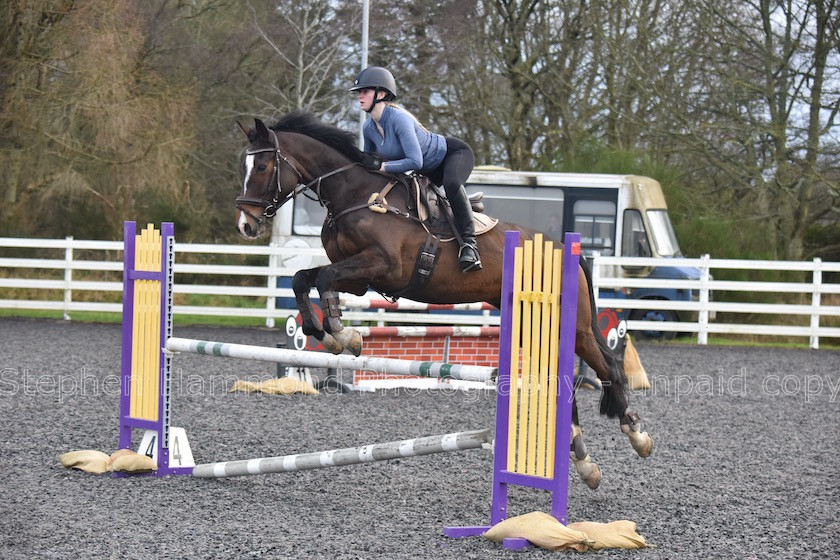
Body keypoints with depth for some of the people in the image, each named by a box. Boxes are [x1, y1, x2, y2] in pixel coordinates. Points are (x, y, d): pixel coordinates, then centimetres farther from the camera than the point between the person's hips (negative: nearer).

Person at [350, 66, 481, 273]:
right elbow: (370, 163, 11)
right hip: (431, 169, 9)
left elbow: (415, 162, -39)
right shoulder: (368, 128, -8)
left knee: (451, 184, -39)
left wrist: (383, 166, -32)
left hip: (455, 153, -9)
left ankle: (469, 243, -34)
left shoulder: (398, 119, -33)